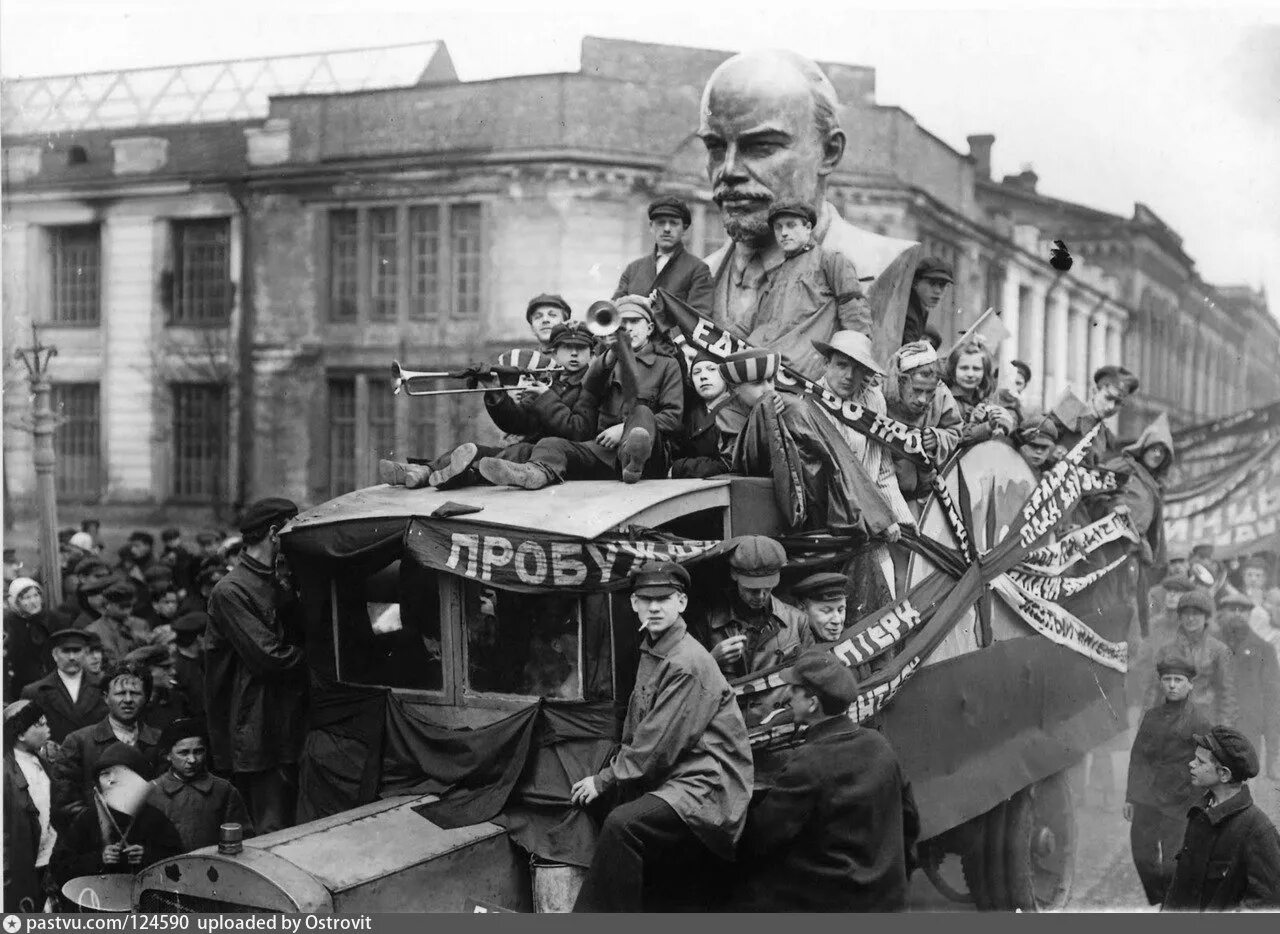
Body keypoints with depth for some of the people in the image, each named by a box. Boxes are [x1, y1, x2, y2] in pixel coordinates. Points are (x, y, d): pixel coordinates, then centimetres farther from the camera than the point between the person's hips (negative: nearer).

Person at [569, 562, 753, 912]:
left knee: (621, 825, -28)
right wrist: (611, 771, 1)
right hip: (670, 782, 10)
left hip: (707, 790, -10)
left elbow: (659, 745, -17)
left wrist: (604, 780, -8)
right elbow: (637, 734, 16)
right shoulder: (650, 652, 14)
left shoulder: (689, 664, -16)